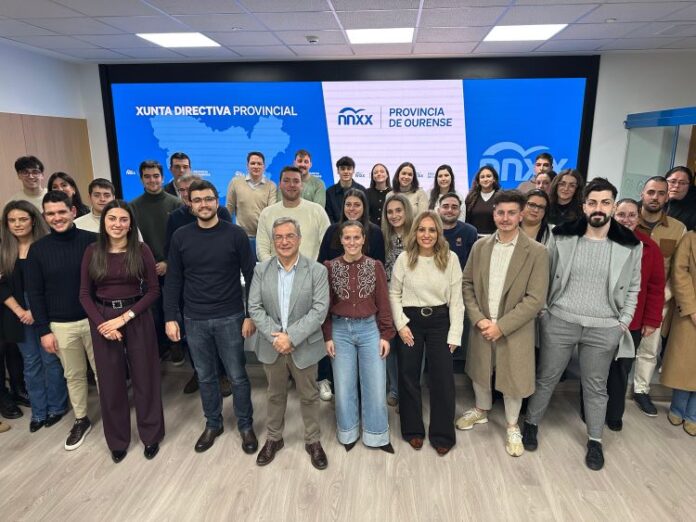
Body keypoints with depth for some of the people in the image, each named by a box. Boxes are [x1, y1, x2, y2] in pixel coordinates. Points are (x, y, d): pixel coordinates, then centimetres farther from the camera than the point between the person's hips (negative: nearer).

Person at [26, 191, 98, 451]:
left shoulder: (91, 240, -7)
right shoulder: (38, 248, -2)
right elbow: (35, 293, 2)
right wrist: (43, 330, -2)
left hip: (94, 319, -1)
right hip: (60, 325, 2)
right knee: (74, 375, 15)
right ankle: (81, 421, 33)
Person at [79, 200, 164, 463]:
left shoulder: (141, 250, -6)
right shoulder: (92, 251, 0)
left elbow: (153, 290, -6)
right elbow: (85, 294, 2)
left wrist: (125, 317, -14)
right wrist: (101, 324, -10)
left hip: (138, 318, -2)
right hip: (101, 319, 2)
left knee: (144, 377, 8)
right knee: (110, 381, 11)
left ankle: (151, 435, 27)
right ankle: (117, 440, 30)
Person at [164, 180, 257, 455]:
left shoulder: (235, 234, -7)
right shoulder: (180, 236, 1)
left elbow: (251, 276, -5)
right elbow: (173, 280, 5)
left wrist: (251, 315, -8)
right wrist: (170, 317, 0)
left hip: (230, 318, -2)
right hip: (194, 320, 3)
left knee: (237, 376, 8)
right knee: (205, 377, 15)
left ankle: (246, 426, 27)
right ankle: (213, 424, 35)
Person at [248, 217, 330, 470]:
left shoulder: (317, 270, -9)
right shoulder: (261, 269, -2)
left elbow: (320, 309, -15)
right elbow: (254, 307, -4)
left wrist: (291, 337, -21)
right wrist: (274, 336, -16)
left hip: (304, 346, -2)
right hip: (272, 346, 2)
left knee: (309, 395, 14)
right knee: (275, 394, 20)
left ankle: (313, 441, 34)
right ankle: (274, 438, 40)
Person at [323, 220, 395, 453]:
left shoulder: (375, 266, -2)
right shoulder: (330, 267, -3)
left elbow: (383, 303, 1)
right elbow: (325, 304, 0)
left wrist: (386, 335, -2)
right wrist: (327, 337, -3)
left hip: (369, 329, 0)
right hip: (341, 330, 0)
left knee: (375, 385, 6)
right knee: (344, 386, 11)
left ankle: (376, 435, 25)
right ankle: (348, 432, 31)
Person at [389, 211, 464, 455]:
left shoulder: (450, 258, -6)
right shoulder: (404, 258, -4)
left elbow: (456, 299, -4)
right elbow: (394, 293, 2)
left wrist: (454, 334, -7)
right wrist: (401, 324, -7)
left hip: (440, 320, 0)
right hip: (410, 320, 1)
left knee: (442, 378, 4)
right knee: (408, 376, 11)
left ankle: (442, 434, 23)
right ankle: (413, 429, 30)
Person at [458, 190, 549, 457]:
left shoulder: (537, 252, -12)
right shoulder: (480, 246, 0)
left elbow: (536, 299, -15)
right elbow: (467, 284, 2)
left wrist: (501, 326, -17)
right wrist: (479, 318, -10)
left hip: (515, 330, -3)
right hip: (482, 326, 3)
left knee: (512, 379, 10)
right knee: (479, 372, 19)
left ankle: (512, 426, 36)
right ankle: (481, 410, 46)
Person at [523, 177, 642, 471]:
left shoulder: (630, 246, -2)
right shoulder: (563, 238, -4)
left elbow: (633, 289, 7)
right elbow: (546, 278, 3)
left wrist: (623, 323, 0)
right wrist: (544, 312, -1)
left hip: (604, 329, 1)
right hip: (559, 323, 0)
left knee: (596, 386, 14)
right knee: (546, 378, 13)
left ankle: (595, 441, 33)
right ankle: (531, 423, 33)